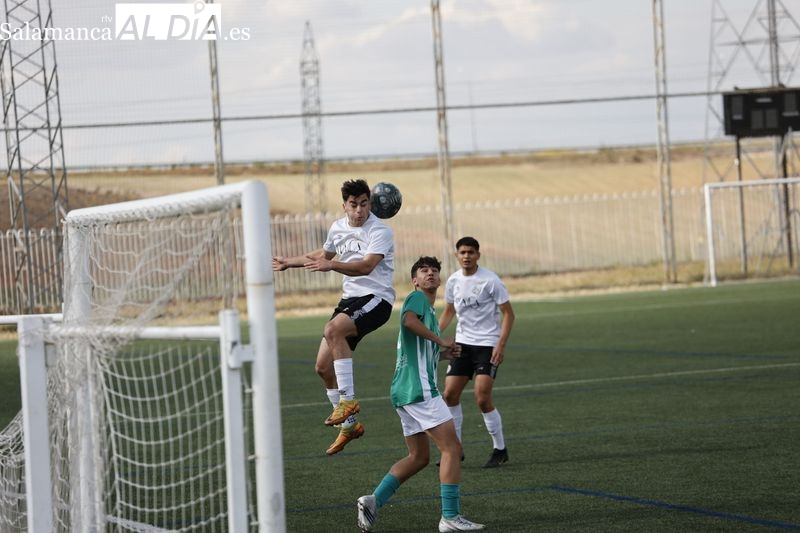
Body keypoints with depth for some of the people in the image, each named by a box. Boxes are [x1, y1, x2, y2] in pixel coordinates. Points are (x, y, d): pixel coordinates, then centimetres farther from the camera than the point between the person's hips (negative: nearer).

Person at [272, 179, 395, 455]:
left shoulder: (380, 231, -13)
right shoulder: (338, 228, 10)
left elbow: (366, 266, -27)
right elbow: (323, 254, 31)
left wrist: (331, 265, -39)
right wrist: (289, 262, 36)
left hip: (376, 298, -8)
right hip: (350, 297, 8)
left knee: (333, 329, -35)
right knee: (323, 366, 3)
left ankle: (348, 400, -28)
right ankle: (349, 425, 20)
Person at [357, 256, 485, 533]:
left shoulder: (429, 310, 25)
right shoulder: (417, 298, -4)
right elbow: (409, 319, -28)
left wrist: (442, 353, 16)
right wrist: (441, 341, -21)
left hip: (405, 391, 10)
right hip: (419, 389, -10)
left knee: (419, 456, 15)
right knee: (451, 447, -10)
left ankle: (373, 500, 8)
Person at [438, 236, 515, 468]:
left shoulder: (490, 280, -12)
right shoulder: (453, 281, 4)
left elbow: (508, 313, -9)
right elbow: (449, 311, 20)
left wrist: (501, 345, -18)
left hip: (487, 344, -6)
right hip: (463, 343, 6)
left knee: (482, 398, -14)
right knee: (450, 394, 0)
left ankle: (500, 450, 1)